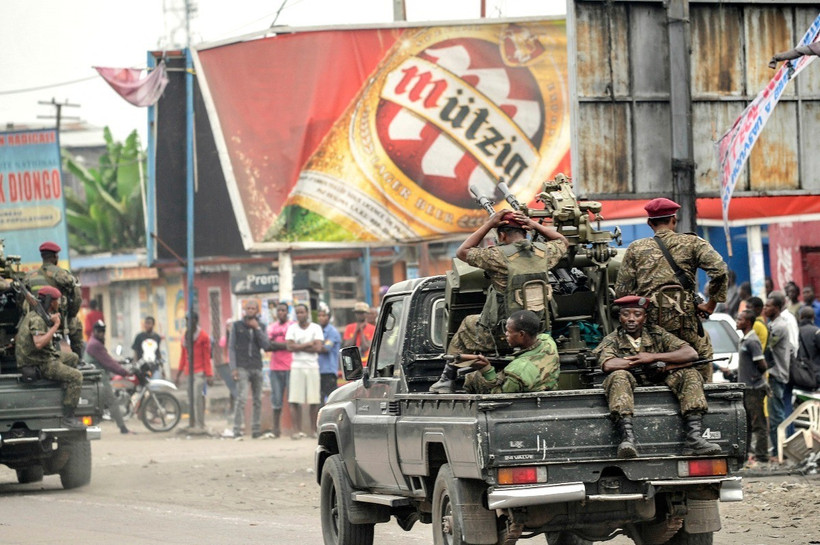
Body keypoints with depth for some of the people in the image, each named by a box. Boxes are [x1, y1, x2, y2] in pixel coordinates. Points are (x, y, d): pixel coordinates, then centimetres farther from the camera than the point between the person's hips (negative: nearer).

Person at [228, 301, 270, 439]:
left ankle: (256, 430, 10)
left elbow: (266, 346, 0)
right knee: (242, 398, -14)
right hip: (242, 368, -4)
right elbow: (231, 348, 3)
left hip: (257, 368, 4)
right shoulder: (237, 326, 6)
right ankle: (237, 430, -16)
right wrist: (233, 368, -6)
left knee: (257, 400, 4)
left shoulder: (260, 327, 13)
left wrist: (257, 328, -5)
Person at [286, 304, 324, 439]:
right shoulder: (292, 328, 9)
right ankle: (297, 430, -5)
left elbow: (318, 347, -5)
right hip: (297, 367, 1)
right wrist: (309, 344, -4)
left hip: (312, 367, 0)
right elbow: (290, 347, -4)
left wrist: (299, 347, -6)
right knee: (295, 400, -6)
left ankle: (314, 430, 5)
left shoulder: (316, 328, 6)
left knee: (314, 401, -2)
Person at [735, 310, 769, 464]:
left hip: (754, 388, -10)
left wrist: (755, 376, -3)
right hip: (746, 387, 10)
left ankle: (761, 455, -1)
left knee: (758, 423, -4)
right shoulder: (744, 340, 13)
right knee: (746, 422, 15)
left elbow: (762, 365, -19)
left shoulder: (752, 341, -17)